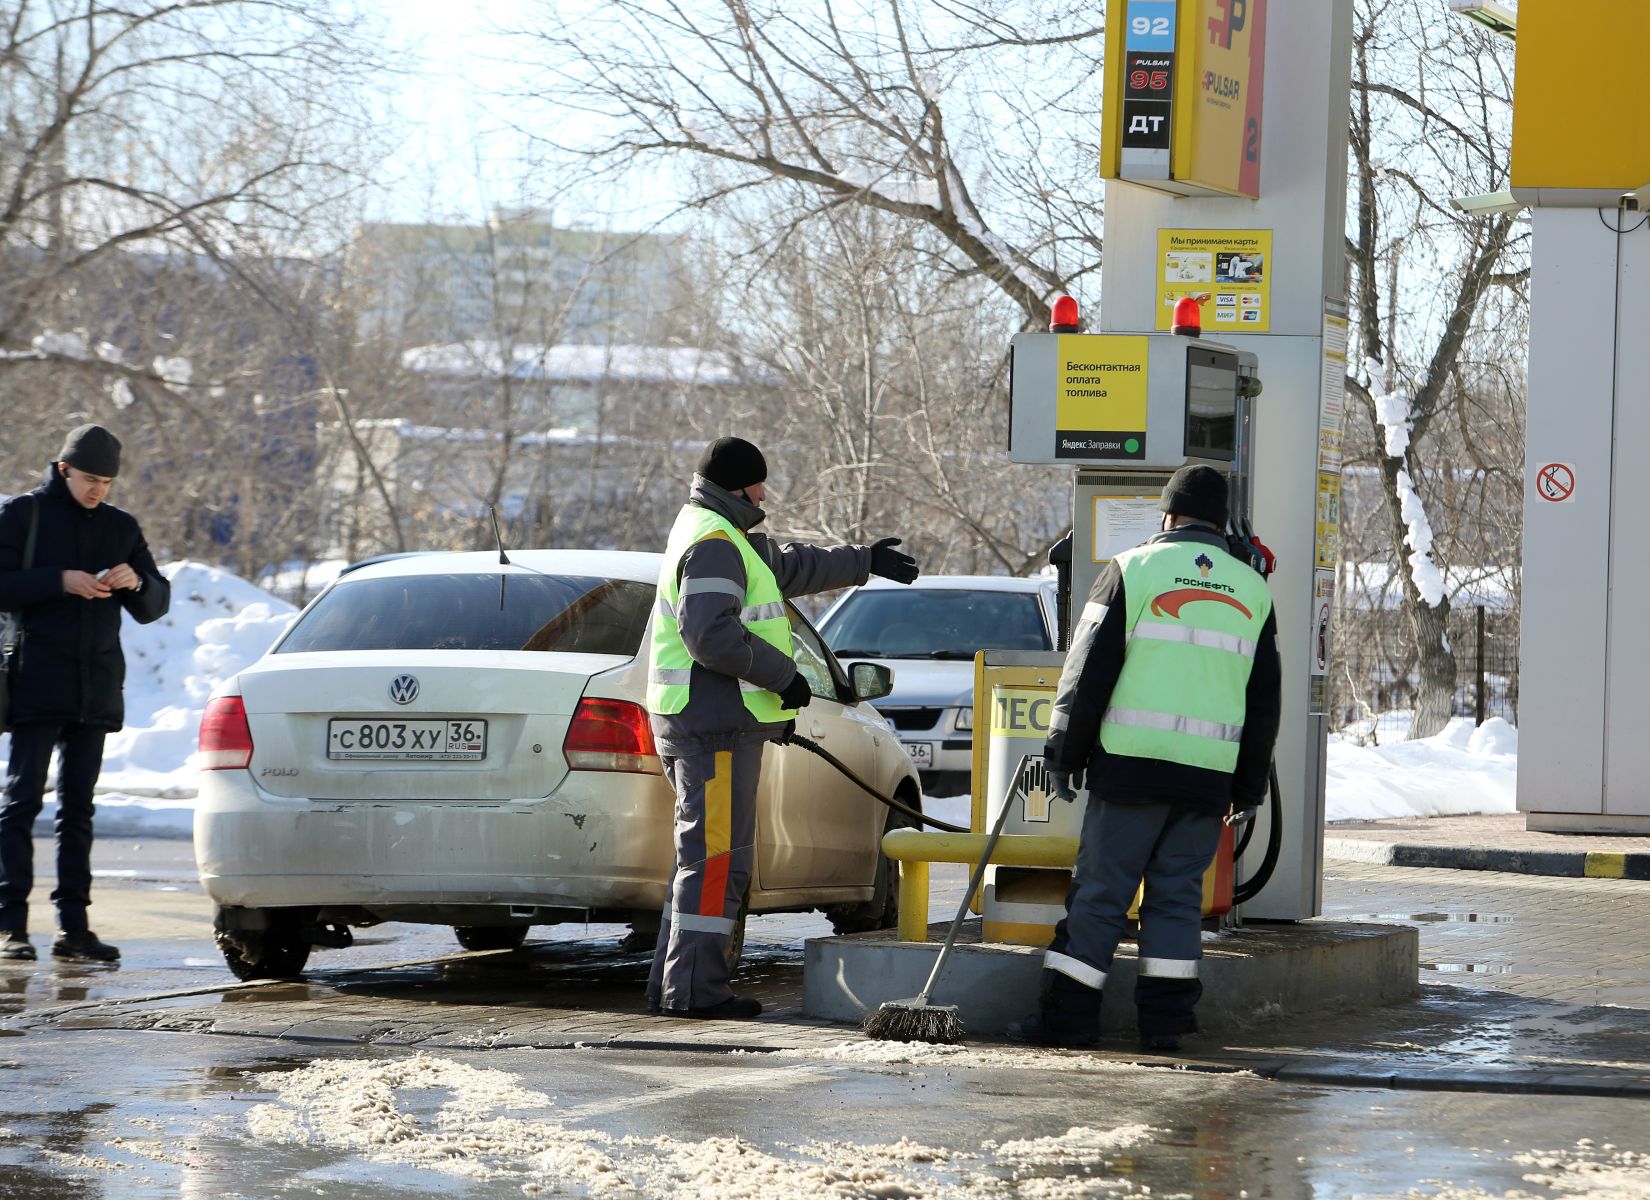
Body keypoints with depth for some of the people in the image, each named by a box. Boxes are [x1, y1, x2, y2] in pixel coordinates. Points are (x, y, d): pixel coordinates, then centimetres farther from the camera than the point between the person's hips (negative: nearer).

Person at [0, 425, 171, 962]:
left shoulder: (121, 527, 13)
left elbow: (155, 606, 14)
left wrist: (138, 584, -7)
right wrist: (60, 581, -19)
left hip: (97, 691, 4)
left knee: (78, 807, 5)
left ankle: (73, 925, 6)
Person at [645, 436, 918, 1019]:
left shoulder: (721, 537, 20)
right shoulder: (713, 544, -15)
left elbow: (789, 565, 35)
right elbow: (710, 634, -26)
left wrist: (863, 561, 43)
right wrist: (782, 674, -18)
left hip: (706, 725, 11)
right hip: (717, 728, -11)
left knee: (702, 856, 15)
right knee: (716, 856, -10)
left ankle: (672, 984, 17)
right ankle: (694, 988, -11)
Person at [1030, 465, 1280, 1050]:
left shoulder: (1134, 569, 1)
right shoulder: (1252, 589, 13)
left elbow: (1087, 672, -1)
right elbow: (1266, 698, 16)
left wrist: (1064, 754, 5)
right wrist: (1249, 784, 22)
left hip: (1131, 763, -3)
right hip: (1210, 775, 3)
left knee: (1101, 891, 1)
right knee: (1178, 894, 10)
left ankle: (1067, 1018, 0)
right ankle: (1166, 1019, 5)